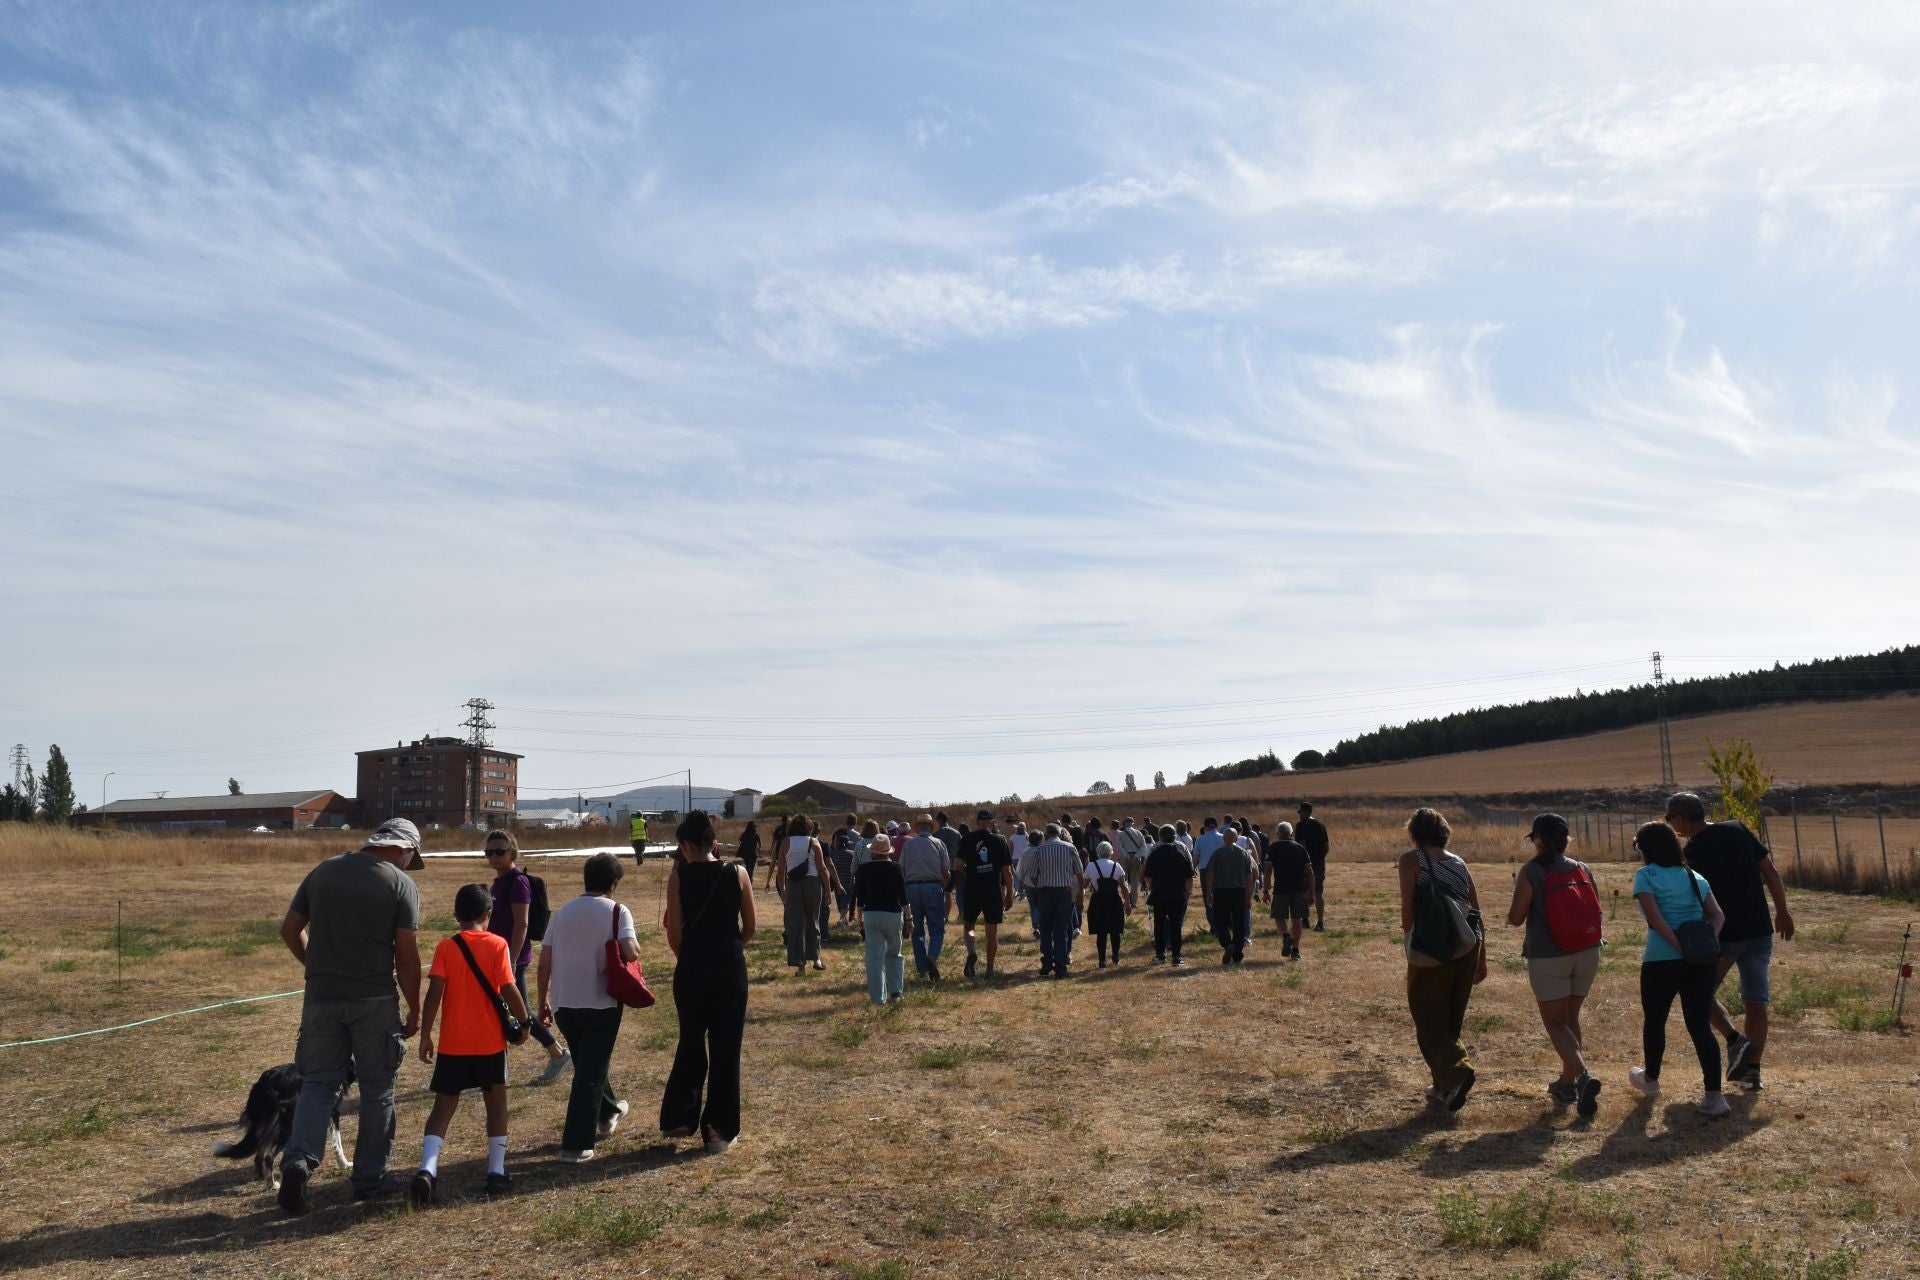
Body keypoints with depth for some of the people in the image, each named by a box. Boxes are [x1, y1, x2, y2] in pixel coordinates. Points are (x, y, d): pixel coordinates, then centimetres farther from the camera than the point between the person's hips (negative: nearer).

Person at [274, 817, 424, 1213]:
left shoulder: (322, 871, 6)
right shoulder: (402, 885, -7)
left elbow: (289, 930, 9)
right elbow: (406, 954, -9)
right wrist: (414, 1009, 0)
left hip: (321, 998, 3)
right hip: (374, 1001, -3)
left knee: (318, 1082, 12)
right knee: (376, 1089, 9)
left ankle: (298, 1159, -9)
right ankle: (370, 1178, 16)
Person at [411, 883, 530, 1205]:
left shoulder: (445, 947, -2)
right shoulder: (497, 945, -6)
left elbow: (434, 992, -11)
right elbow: (509, 990, -12)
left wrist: (425, 1035, -5)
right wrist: (524, 1023, 2)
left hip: (452, 1044, 1)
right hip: (490, 1042, -1)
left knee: (443, 1107, 9)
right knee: (496, 1103, 13)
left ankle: (427, 1168, -10)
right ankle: (497, 1173, 13)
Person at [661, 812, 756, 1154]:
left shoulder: (678, 876, -7)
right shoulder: (737, 874, -3)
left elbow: (674, 931, -8)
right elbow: (750, 926, 2)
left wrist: (685, 957, 10)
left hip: (691, 968, 0)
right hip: (731, 968, 0)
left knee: (691, 1043, 19)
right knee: (726, 1048, 8)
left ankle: (678, 1119, 23)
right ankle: (720, 1130, 12)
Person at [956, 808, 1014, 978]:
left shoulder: (967, 839, -3)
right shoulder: (999, 841, -1)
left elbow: (958, 865, -9)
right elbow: (1007, 871, -1)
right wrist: (1009, 895, 7)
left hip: (972, 889, 0)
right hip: (993, 891, 0)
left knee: (969, 925, 15)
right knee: (992, 931, 11)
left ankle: (971, 953, -13)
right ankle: (989, 969, 13)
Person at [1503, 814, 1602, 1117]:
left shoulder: (1531, 871, -11)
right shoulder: (1584, 871, 3)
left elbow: (1516, 918, -10)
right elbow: (1596, 915, 8)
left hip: (1548, 958, -5)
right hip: (1586, 955, 5)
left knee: (1555, 1023, 2)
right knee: (1571, 1018, 19)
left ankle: (1583, 1075, -19)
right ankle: (1567, 1083, 27)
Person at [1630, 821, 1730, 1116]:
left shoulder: (1645, 876, -3)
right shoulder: (1694, 876, 14)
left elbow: (1654, 918, -15)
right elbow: (1718, 915, 6)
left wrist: (1680, 947, -16)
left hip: (1662, 962, -4)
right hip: (1701, 962, 4)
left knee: (1654, 1021, 16)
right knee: (1701, 1027, 5)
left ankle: (1650, 1079, 34)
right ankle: (1713, 1095, -2)